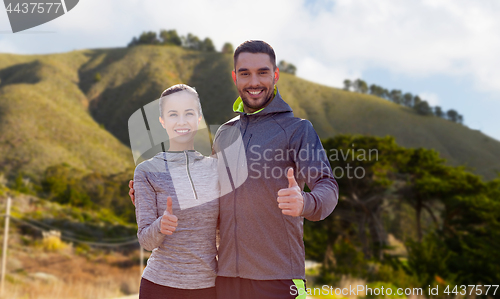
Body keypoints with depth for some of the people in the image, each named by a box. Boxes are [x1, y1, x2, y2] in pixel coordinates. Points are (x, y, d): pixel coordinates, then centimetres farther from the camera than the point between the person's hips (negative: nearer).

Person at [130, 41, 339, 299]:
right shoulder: (224, 134, 14)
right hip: (227, 276, 5)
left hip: (277, 277, -5)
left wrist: (305, 203, -37)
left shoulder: (297, 128, -3)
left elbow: (328, 187, -14)